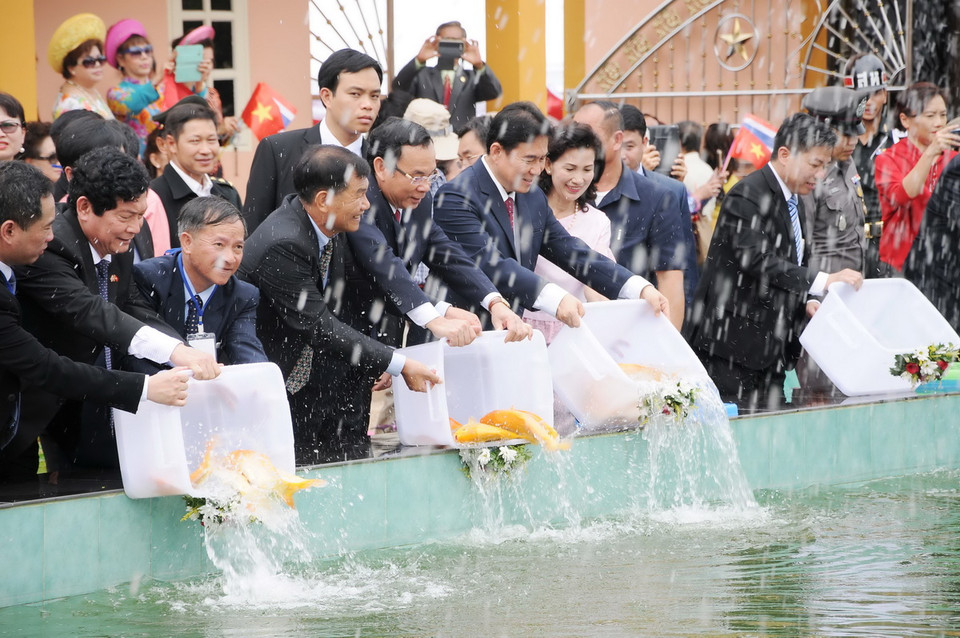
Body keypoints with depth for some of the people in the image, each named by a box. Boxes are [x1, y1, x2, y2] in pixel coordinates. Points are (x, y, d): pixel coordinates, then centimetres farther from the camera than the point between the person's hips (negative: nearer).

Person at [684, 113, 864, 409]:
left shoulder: (794, 204, 17)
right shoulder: (748, 196, -13)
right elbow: (756, 260, -27)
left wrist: (806, 303, 3)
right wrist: (822, 281, -33)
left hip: (772, 349, 9)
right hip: (733, 347, -9)